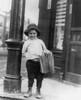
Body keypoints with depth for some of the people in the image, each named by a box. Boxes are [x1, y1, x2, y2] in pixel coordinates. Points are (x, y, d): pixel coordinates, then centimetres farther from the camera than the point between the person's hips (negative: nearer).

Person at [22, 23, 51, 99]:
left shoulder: (40, 41, 15)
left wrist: (47, 52, 0)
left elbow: (44, 49, 20)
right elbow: (24, 52, 12)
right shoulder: (27, 42, 11)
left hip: (40, 62, 1)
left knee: (40, 77, 4)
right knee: (31, 77, 4)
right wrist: (29, 56, 0)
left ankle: (38, 91, 21)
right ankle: (29, 90, 22)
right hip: (30, 62, -1)